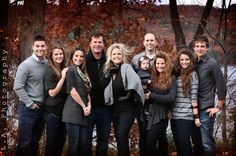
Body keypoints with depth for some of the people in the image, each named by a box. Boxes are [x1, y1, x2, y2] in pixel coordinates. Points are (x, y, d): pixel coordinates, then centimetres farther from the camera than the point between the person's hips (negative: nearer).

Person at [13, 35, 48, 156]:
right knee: (25, 142, -1)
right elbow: (17, 87, -15)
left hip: (42, 108, 6)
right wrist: (30, 103, -14)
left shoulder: (47, 64, 6)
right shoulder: (26, 65, -11)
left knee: (35, 141, 15)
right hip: (28, 108, -6)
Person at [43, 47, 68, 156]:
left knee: (61, 140, 11)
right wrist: (62, 78, -19)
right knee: (52, 141, 1)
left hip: (63, 110, 6)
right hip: (52, 111, -6)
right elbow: (52, 93, -17)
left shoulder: (64, 70, 7)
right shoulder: (50, 71, -11)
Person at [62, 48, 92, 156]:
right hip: (73, 111, -7)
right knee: (74, 143, -6)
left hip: (83, 111, 7)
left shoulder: (83, 73, 19)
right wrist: (84, 107, -9)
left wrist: (89, 105, 0)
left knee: (83, 144, 5)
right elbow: (72, 91, -12)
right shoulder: (71, 70, -3)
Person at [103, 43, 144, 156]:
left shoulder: (126, 67, -10)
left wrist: (129, 96, -20)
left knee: (121, 136, -15)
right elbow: (108, 90, 14)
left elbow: (135, 81, -27)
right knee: (118, 137, 10)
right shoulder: (109, 70, 7)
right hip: (115, 108, 7)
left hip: (128, 108, -7)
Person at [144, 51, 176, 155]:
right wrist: (146, 95, -11)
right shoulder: (153, 77, 11)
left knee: (149, 144, -13)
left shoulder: (171, 79, -3)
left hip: (160, 116, -5)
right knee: (146, 144, 7)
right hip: (149, 114, 5)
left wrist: (151, 96, -14)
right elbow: (148, 94, 12)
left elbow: (171, 98, -14)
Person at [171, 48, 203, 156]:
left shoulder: (192, 74, -3)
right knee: (178, 145, 9)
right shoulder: (176, 74, 11)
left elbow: (194, 96, -8)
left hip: (186, 115, -5)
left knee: (184, 144, -4)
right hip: (174, 115, 5)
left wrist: (196, 116, -11)